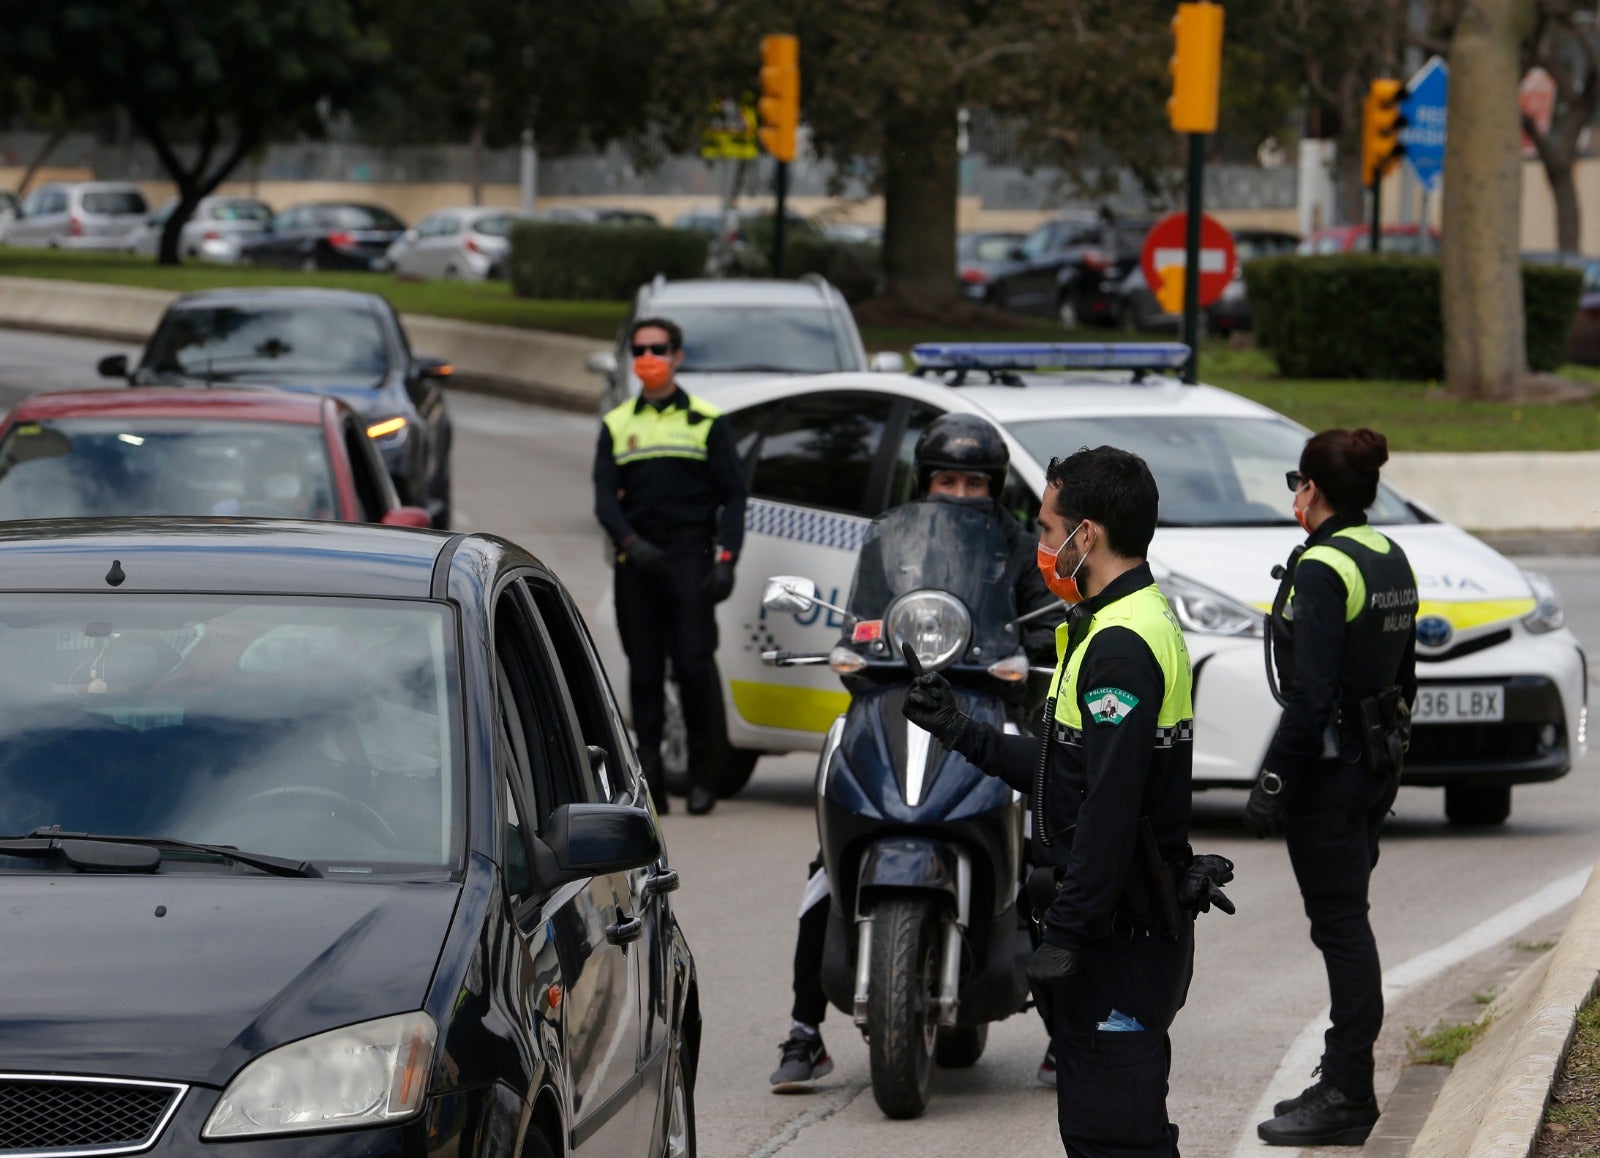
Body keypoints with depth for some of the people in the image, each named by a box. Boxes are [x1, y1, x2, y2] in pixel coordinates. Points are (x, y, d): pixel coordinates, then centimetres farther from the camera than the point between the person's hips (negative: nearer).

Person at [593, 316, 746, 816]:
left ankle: (701, 773, -1)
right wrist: (630, 543, -12)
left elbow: (732, 496, 7)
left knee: (693, 665, -10)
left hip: (689, 556, -2)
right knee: (644, 672, 1)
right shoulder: (617, 425, 16)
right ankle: (649, 776, 3)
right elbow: (605, 498, 7)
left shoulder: (706, 421, 10)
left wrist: (726, 558, -6)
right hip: (636, 563, 2)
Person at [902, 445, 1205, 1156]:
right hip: (1139, 927, 11)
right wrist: (962, 734, 24)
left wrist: (1065, 934, -24)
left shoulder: (1120, 647, -19)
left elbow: (1111, 807, -25)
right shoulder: (1143, 624, 16)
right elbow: (1072, 772, 22)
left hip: (1119, 938, -11)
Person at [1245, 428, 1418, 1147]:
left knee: (1339, 922, -6)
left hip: (1328, 765, -9)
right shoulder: (1391, 561, 10)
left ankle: (1346, 1097, -4)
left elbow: (1311, 694, -23)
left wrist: (1273, 780, -19)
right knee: (1346, 920, 16)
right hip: (1378, 763, 9)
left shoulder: (1322, 570, -18)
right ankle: (1345, 1080, 21)